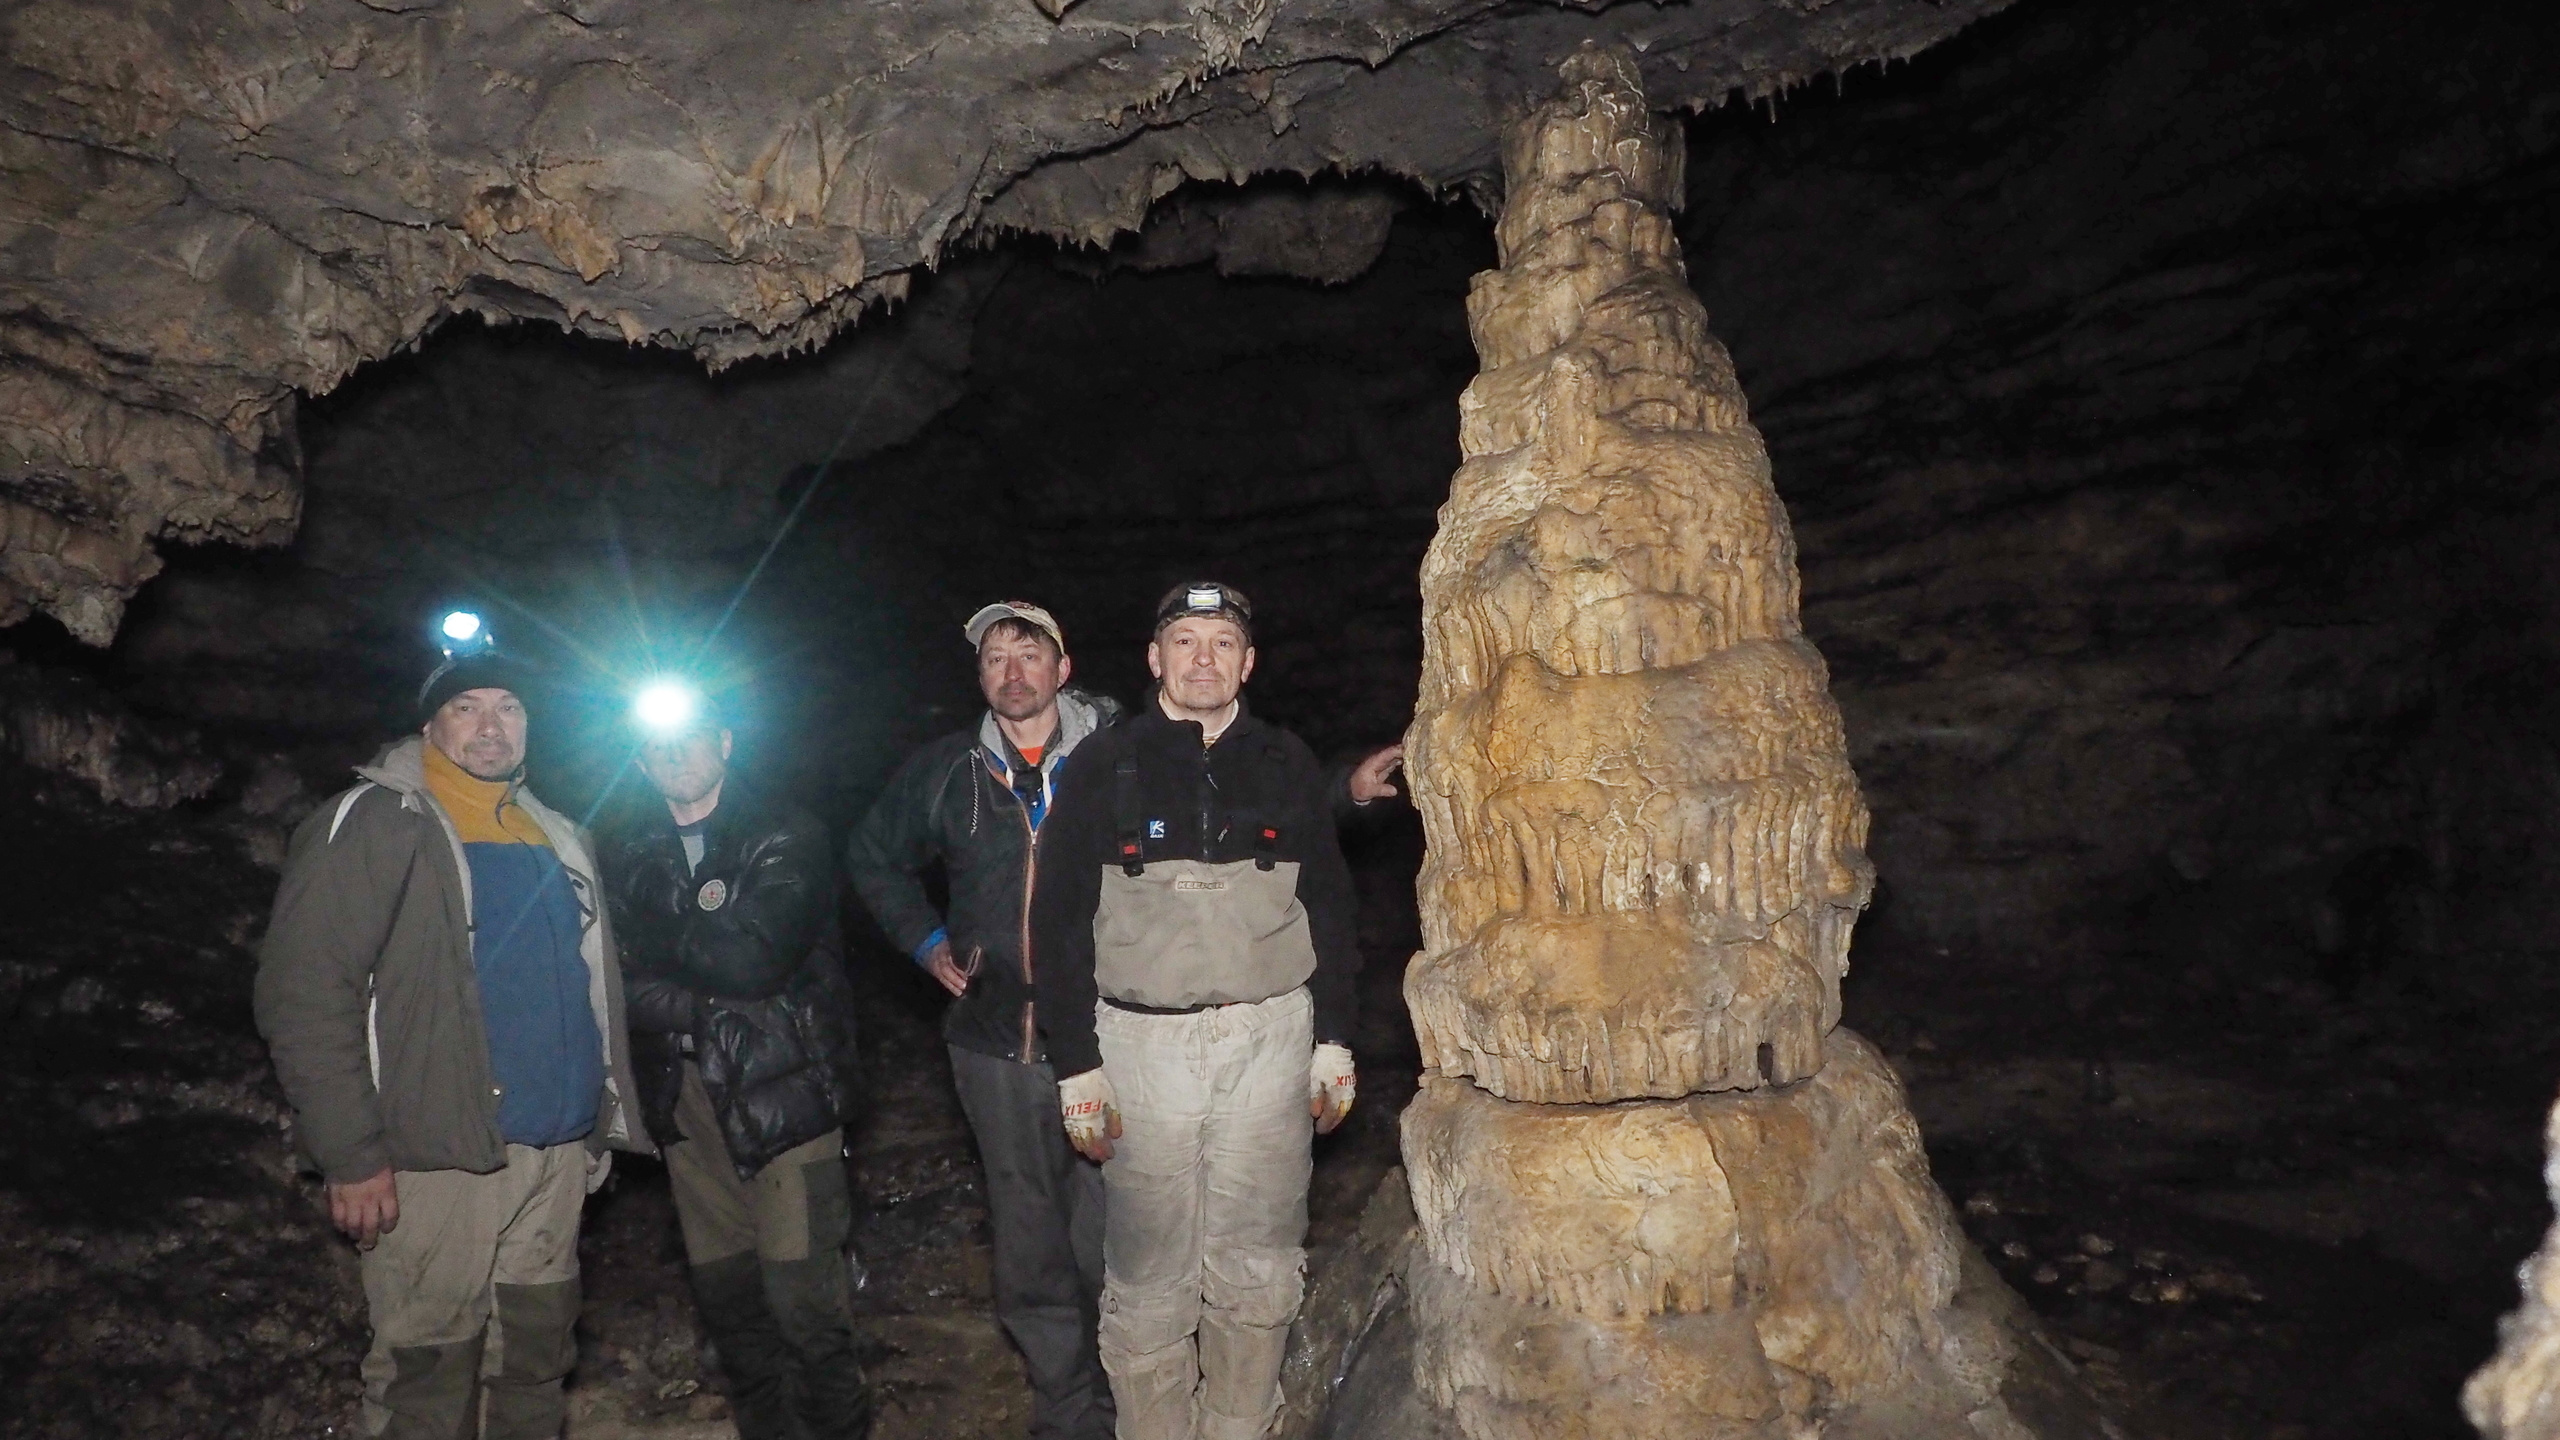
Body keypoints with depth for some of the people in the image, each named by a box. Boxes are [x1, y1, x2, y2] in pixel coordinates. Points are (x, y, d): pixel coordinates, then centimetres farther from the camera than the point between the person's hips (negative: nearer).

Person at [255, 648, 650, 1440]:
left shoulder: (558, 839, 15)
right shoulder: (375, 826, -6)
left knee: (537, 1359, 15)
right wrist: (352, 1158, -16)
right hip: (441, 1160, -6)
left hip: (558, 1154, 6)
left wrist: (606, 1120, 16)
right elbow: (304, 997, -13)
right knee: (428, 1374, 2)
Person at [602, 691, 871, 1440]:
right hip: (687, 1095, 4)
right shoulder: (630, 852, 9)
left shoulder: (788, 836, -4)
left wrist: (662, 939, -4)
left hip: (784, 1088, -4)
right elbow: (630, 984, 4)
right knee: (722, 1290, 11)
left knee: (802, 1293, -5)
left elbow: (757, 957, -15)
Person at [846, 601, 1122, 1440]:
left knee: (1112, 1243, 0)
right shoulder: (946, 772, 7)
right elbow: (872, 859, 23)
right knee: (1029, 1250, 12)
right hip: (995, 1044, 3)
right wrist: (926, 941, 12)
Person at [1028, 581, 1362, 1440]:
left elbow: (1329, 908, 12)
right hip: (1143, 1044, -2)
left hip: (1271, 1039, 2)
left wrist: (1334, 1040, 7)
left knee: (1259, 1274, 7)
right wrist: (1076, 1065, -4)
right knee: (1149, 1281, 2)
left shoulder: (1287, 765, 8)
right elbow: (1059, 921, 0)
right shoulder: (1105, 766, 1)